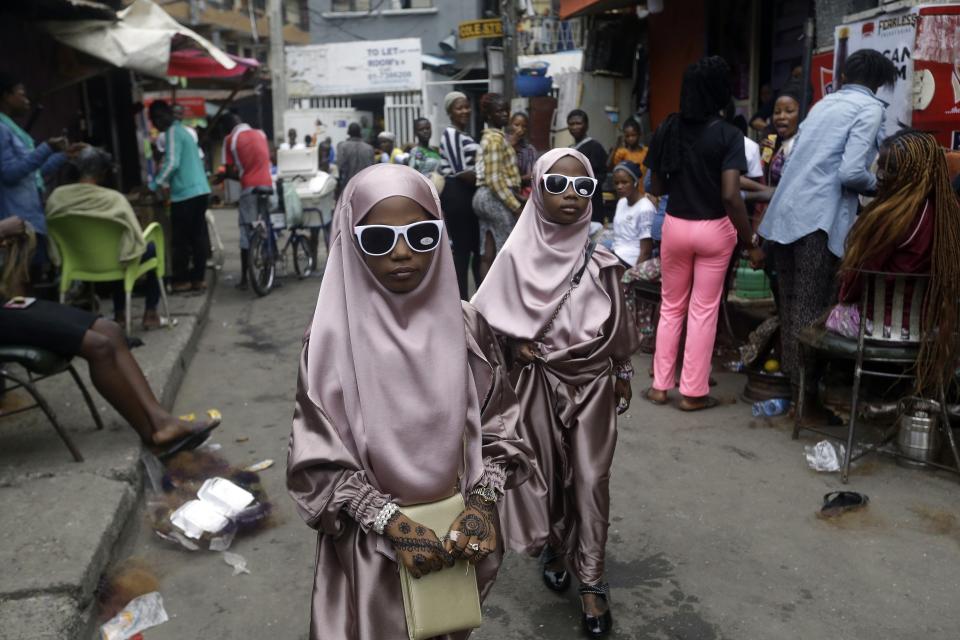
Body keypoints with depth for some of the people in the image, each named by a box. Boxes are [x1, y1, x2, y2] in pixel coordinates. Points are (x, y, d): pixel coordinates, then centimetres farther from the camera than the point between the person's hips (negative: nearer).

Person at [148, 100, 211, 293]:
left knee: (180, 240, 0)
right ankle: (197, 278, 12)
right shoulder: (182, 131, 20)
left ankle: (181, 280, 5)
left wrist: (155, 184, -9)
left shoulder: (172, 132, -9)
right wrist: (165, 182, 30)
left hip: (185, 194, -9)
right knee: (198, 237, 9)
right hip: (200, 190, 9)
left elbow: (172, 163, -18)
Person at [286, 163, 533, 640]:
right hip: (371, 542, -2)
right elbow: (318, 461, -13)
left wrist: (481, 504, -14)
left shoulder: (465, 325, -8)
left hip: (456, 534, 3)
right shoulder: (334, 337, -16)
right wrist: (392, 523, -19)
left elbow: (498, 426, -1)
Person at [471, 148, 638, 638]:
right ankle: (554, 549, 38)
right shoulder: (518, 256, -9)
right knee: (547, 471, 14)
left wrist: (623, 373, 9)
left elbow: (618, 322, 5)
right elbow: (489, 316, -2)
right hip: (541, 381, -1)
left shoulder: (600, 258, -4)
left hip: (594, 380, 1)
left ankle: (591, 579, 15)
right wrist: (516, 343, -15)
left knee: (591, 478, 4)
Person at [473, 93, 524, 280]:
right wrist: (516, 206, -21)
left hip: (484, 196, 10)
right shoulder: (496, 138, -13)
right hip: (497, 199, -10)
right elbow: (495, 179, -20)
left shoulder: (489, 136, 18)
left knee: (487, 256, 8)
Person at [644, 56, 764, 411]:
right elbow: (730, 196, -20)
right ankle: (693, 392, 12)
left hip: (675, 226, 3)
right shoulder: (728, 135, -12)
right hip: (713, 229, -3)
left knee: (671, 307, 15)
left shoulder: (668, 129, -1)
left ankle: (660, 385, 19)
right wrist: (751, 241, -12)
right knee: (704, 310, 6)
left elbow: (655, 188, 3)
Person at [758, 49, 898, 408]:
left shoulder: (824, 103, 21)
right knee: (812, 309, -1)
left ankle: (790, 375, 26)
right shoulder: (870, 107, -1)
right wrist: (877, 186, 8)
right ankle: (806, 388, 5)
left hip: (785, 213, 7)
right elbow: (851, 173, -13)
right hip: (816, 218, -7)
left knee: (792, 303, 15)